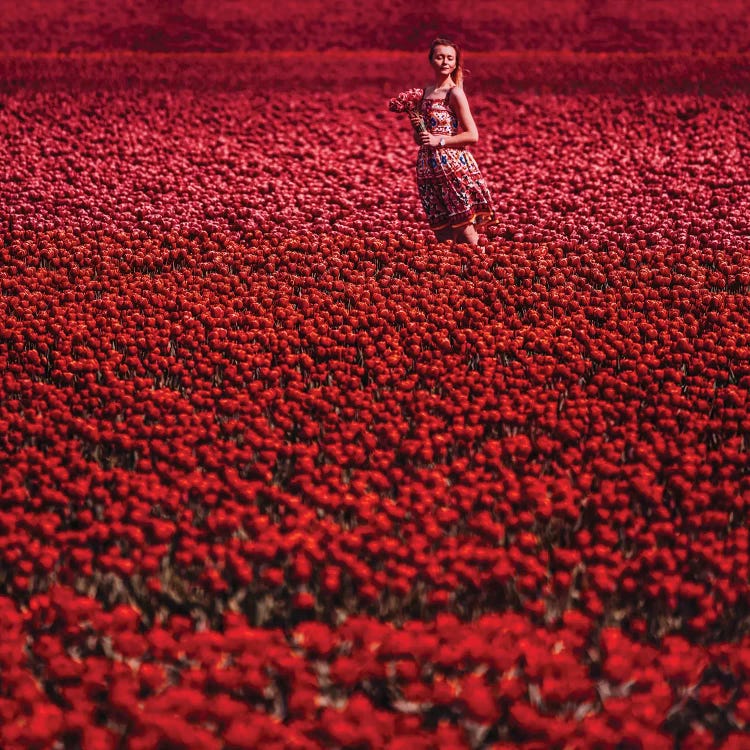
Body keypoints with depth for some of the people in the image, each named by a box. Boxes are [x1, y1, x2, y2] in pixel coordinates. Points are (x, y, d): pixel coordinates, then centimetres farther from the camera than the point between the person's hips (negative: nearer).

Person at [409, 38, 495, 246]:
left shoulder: (454, 93, -6)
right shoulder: (426, 92, 13)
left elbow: (472, 135, -11)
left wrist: (439, 140, -15)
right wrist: (417, 128, 0)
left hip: (453, 165, -7)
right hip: (429, 168, 7)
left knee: (464, 233, -6)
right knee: (442, 238, 8)